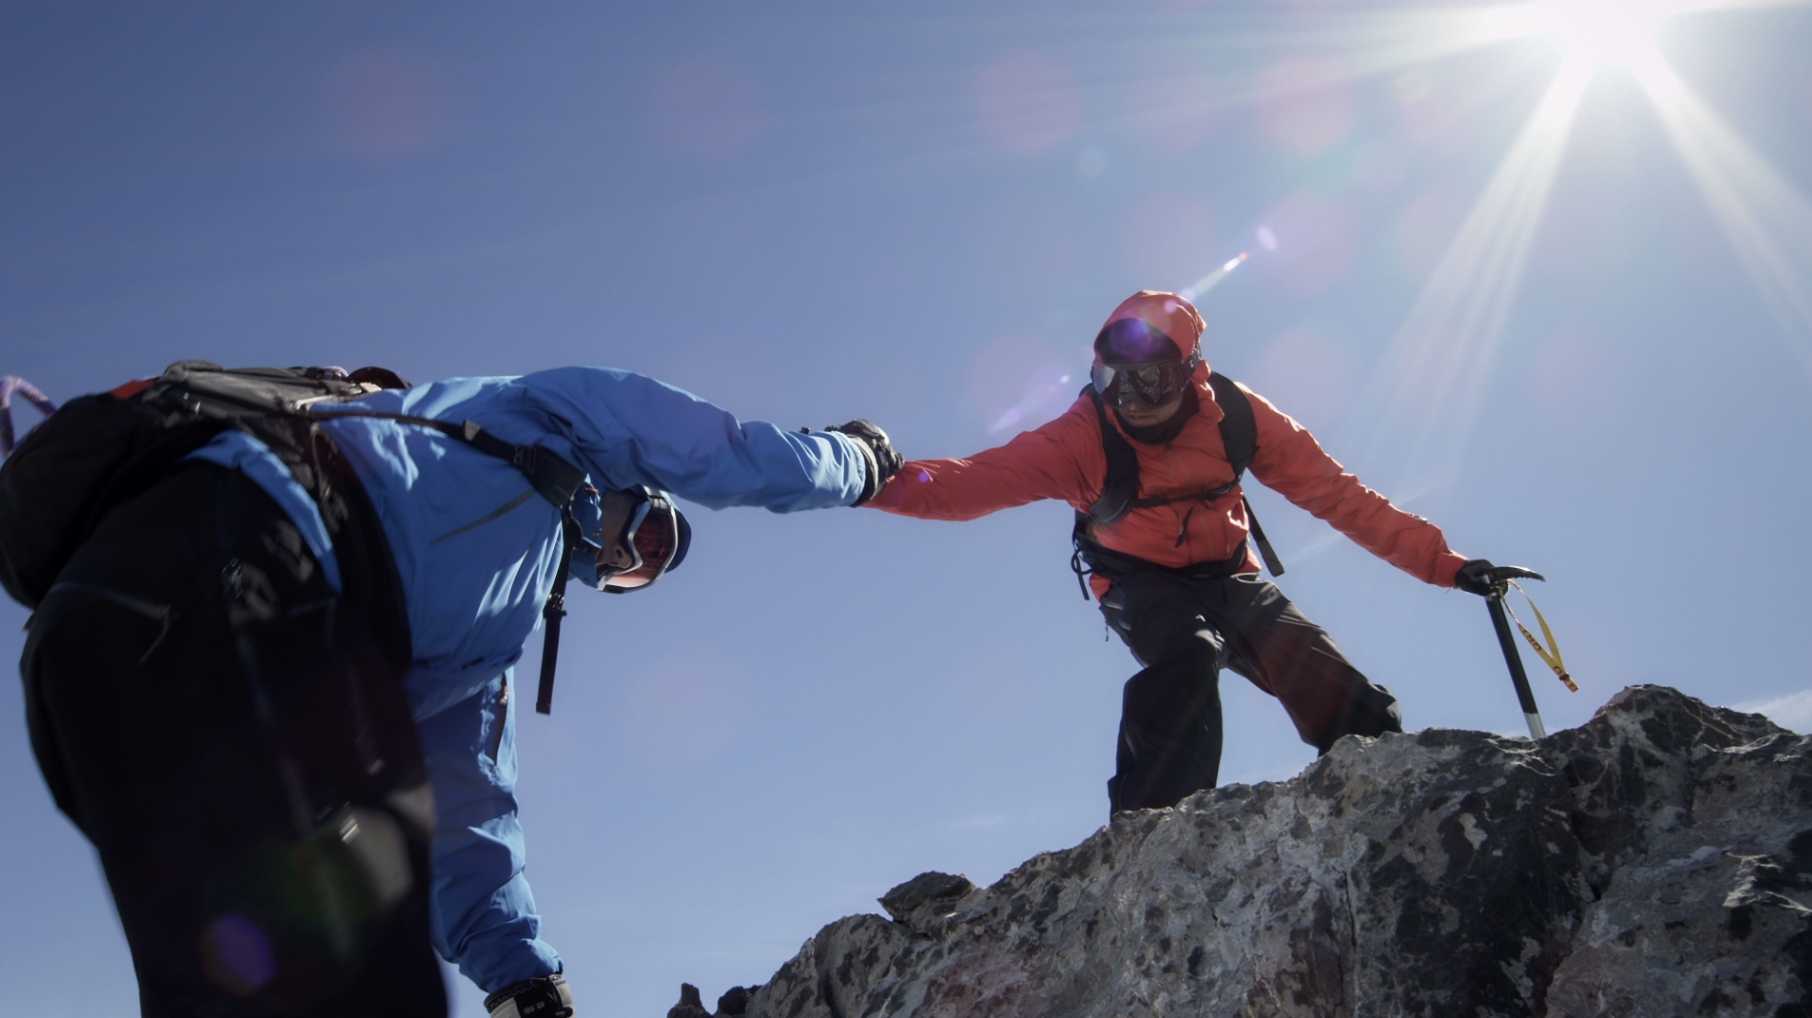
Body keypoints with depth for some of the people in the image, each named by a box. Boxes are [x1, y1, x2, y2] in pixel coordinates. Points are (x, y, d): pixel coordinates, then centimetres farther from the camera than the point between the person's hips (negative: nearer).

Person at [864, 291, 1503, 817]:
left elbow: (1337, 495, -11)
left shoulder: (1236, 416, -16)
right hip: (1142, 588, -3)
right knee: (1189, 654, -37)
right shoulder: (1085, 435, -22)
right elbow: (984, 479, -32)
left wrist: (1443, 564, -13)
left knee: (1358, 718, -13)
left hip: (1228, 579, 3)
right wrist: (886, 482, -49)